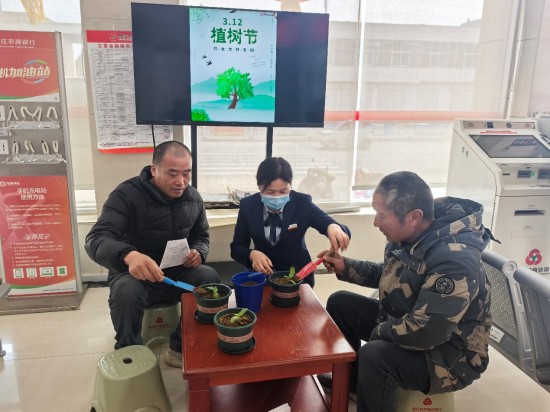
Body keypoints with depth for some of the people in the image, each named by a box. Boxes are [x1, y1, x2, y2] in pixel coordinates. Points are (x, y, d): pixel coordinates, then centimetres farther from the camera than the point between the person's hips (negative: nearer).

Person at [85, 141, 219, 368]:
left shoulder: (193, 197, -2)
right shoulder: (127, 194, -18)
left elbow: (201, 236, 13)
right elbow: (96, 240, -29)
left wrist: (198, 252, -14)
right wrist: (128, 255, -52)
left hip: (177, 272, 4)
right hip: (133, 274, -3)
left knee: (210, 278, -25)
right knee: (126, 290, -37)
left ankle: (180, 348, -7)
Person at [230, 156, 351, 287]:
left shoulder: (302, 203, -11)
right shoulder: (247, 205, -6)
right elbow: (236, 248, 1)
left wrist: (333, 227, -40)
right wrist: (252, 254, -22)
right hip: (263, 273, -1)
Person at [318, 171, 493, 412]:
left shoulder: (454, 259, -33)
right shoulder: (408, 235, -8)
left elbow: (424, 332, -35)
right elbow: (388, 275, 12)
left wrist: (379, 331, -17)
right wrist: (346, 267, -1)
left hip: (449, 355, -8)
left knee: (374, 355, -34)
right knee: (339, 303, 7)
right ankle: (352, 379, 23)